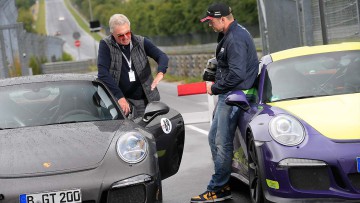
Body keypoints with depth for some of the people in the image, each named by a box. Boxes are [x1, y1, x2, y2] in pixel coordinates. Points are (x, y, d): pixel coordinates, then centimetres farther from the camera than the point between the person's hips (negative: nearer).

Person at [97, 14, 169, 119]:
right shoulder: (106, 45, -7)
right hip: (119, 97, -2)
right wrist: (120, 97, -24)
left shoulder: (141, 42, 2)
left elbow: (162, 56, -7)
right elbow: (103, 74, -15)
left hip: (144, 99, 3)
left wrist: (160, 73, -32)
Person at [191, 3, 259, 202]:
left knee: (223, 143, -7)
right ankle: (222, 184, 22)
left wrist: (215, 88, -13)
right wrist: (215, 84, 12)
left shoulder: (235, 39, -19)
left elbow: (237, 74, -25)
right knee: (214, 138, 16)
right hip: (227, 95, 11)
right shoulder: (229, 35, 15)